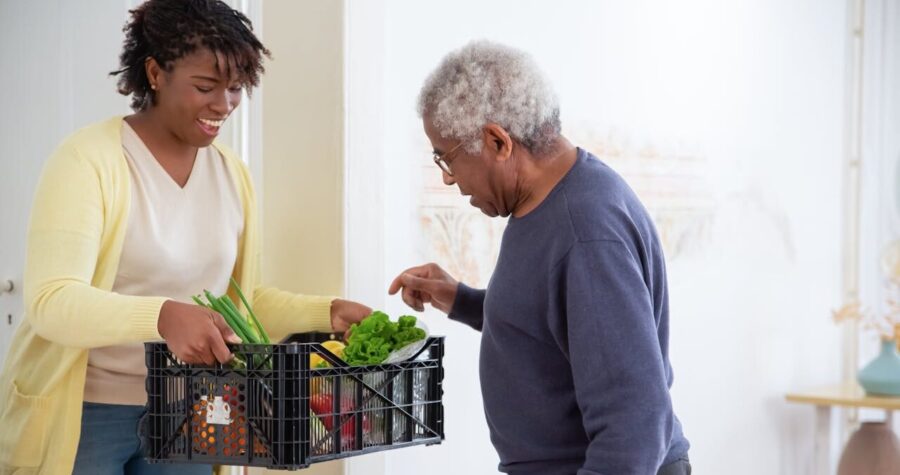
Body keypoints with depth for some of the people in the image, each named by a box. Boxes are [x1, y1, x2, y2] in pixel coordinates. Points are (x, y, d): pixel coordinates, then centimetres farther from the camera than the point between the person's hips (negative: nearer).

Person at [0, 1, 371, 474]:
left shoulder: (232, 173, 5)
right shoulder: (89, 160, -14)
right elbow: (50, 301, -25)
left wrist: (328, 312, -4)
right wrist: (162, 315, -41)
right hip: (81, 416, -5)